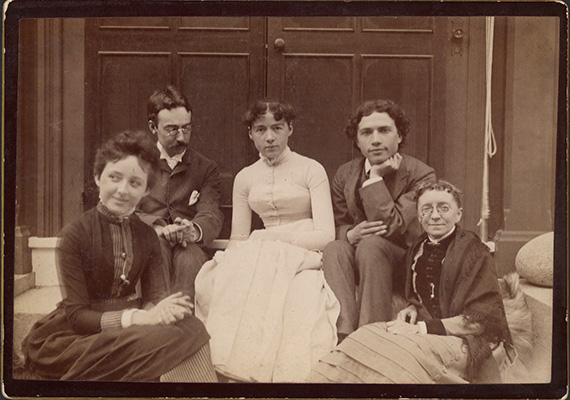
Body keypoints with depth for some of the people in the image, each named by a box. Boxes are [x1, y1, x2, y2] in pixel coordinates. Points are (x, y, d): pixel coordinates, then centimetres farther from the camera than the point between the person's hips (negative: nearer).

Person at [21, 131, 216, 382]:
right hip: (72, 337, -5)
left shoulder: (147, 236, 6)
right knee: (164, 339, -34)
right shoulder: (73, 236, -10)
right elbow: (75, 315, -14)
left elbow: (153, 297, 3)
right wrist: (138, 317, -29)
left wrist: (162, 309, -24)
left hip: (128, 328, 5)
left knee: (190, 327, -27)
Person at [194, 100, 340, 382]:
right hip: (260, 259, 4)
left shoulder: (311, 170, 2)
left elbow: (326, 235, -7)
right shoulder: (245, 178, 14)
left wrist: (273, 237, -15)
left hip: (304, 258, -3)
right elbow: (238, 239, 11)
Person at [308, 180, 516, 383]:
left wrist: (422, 328, -20)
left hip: (469, 342, -6)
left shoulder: (475, 253, -9)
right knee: (366, 336, -21)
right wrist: (411, 309, 0)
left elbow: (480, 320, -14)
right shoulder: (417, 250, 11)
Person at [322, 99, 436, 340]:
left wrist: (375, 176, -18)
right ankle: (344, 336, -39)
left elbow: (390, 226, -21)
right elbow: (335, 226, 7)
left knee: (371, 244, -33)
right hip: (357, 265, 4)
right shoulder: (345, 174, 6)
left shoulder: (421, 175, -9)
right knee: (334, 249, -27)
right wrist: (350, 233, -17)